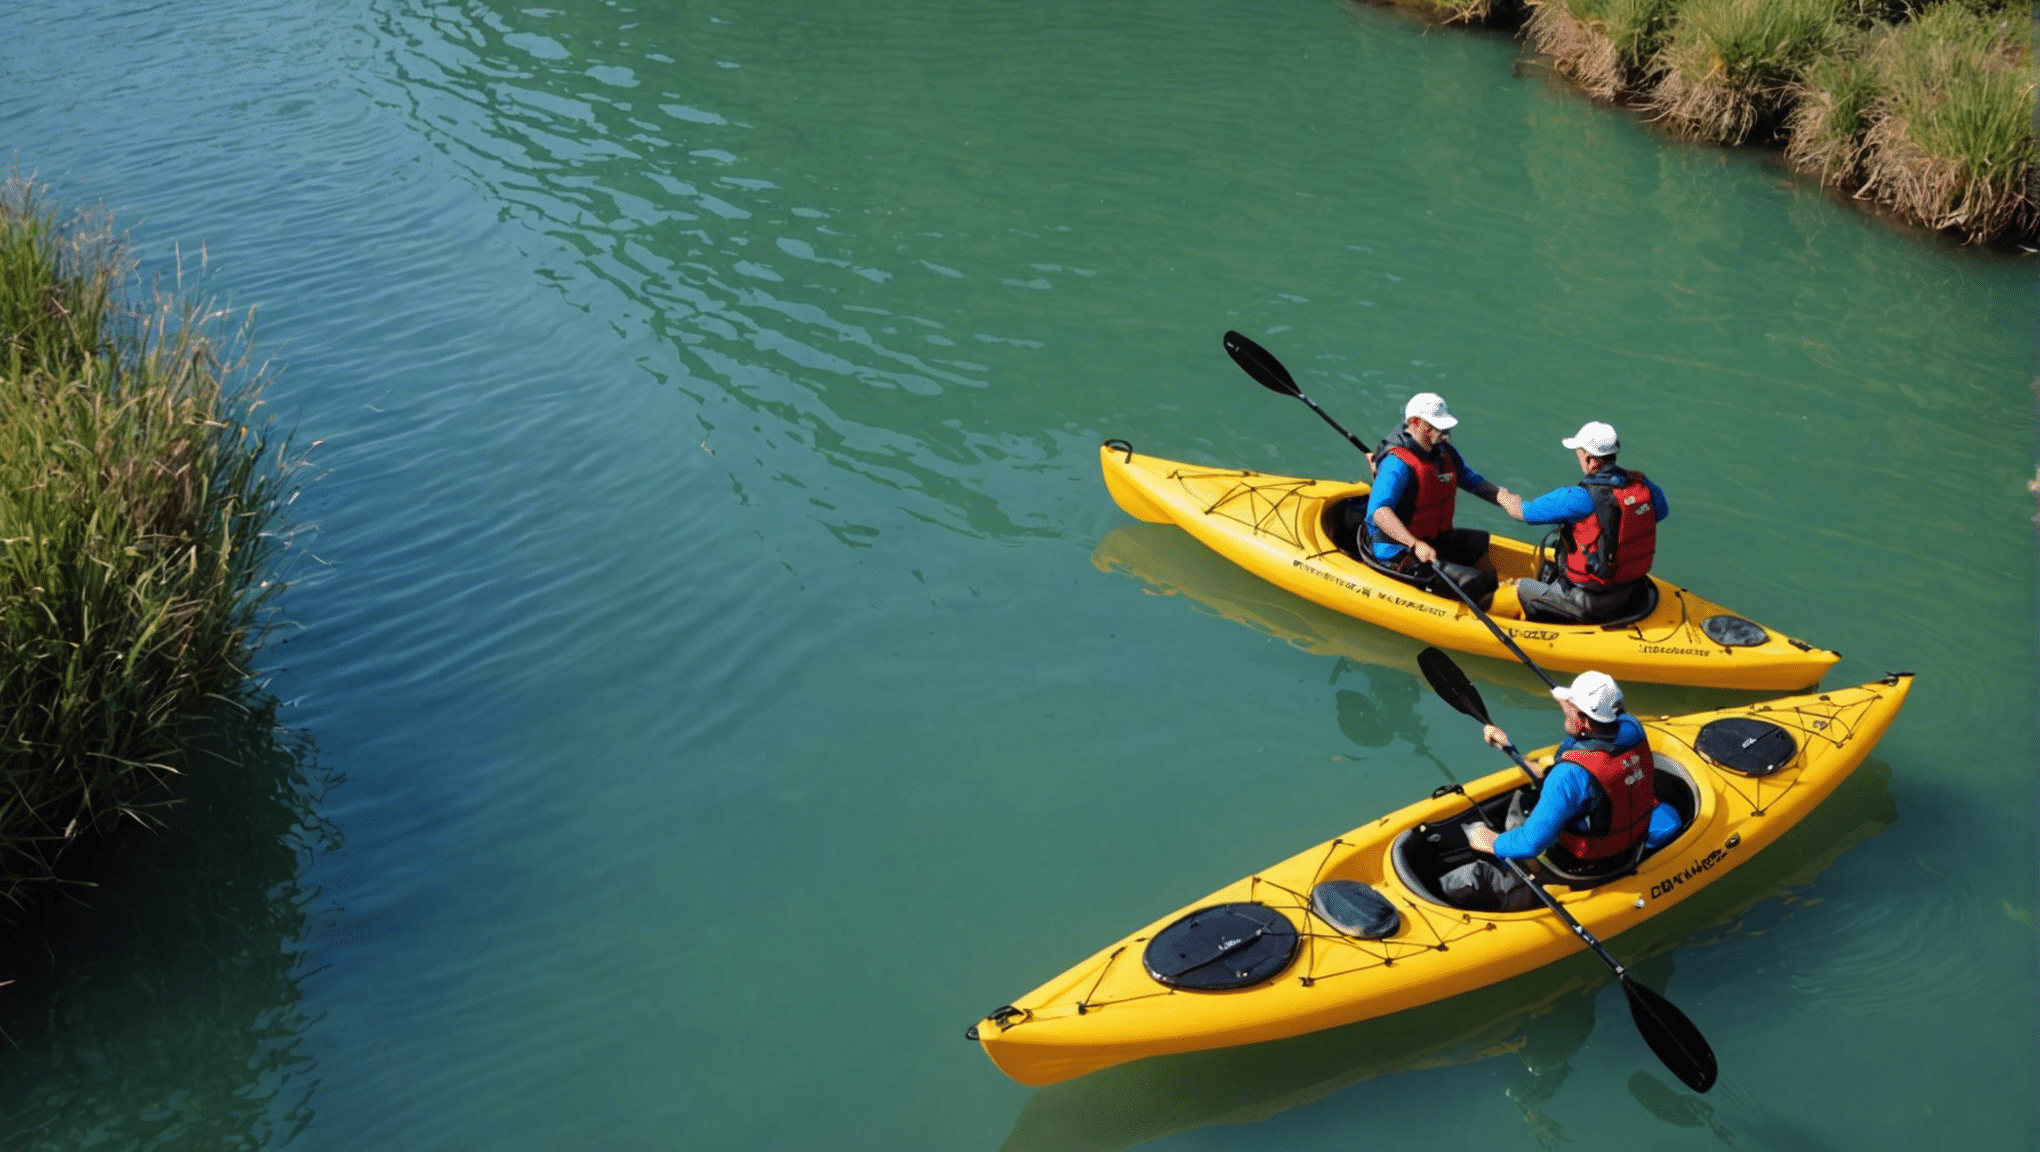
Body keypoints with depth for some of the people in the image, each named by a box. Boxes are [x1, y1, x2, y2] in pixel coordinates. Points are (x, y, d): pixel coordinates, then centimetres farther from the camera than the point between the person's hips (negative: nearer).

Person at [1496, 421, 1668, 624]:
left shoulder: (1578, 499, -25)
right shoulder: (1643, 484, -8)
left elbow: (1520, 511, -10)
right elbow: (1661, 512, 17)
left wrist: (1504, 498, 14)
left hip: (1591, 604, -7)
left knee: (1518, 588, 15)